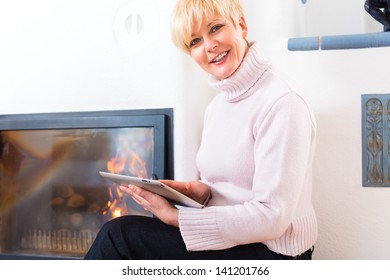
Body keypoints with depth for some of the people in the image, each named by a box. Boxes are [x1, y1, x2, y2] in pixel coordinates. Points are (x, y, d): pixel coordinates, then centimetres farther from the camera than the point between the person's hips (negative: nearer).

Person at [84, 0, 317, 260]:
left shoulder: (282, 104, -18)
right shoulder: (215, 107, 9)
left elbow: (271, 217, -22)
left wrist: (175, 217, -20)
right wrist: (202, 190, -3)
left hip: (270, 250, -7)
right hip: (227, 236, 7)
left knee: (119, 235, -16)